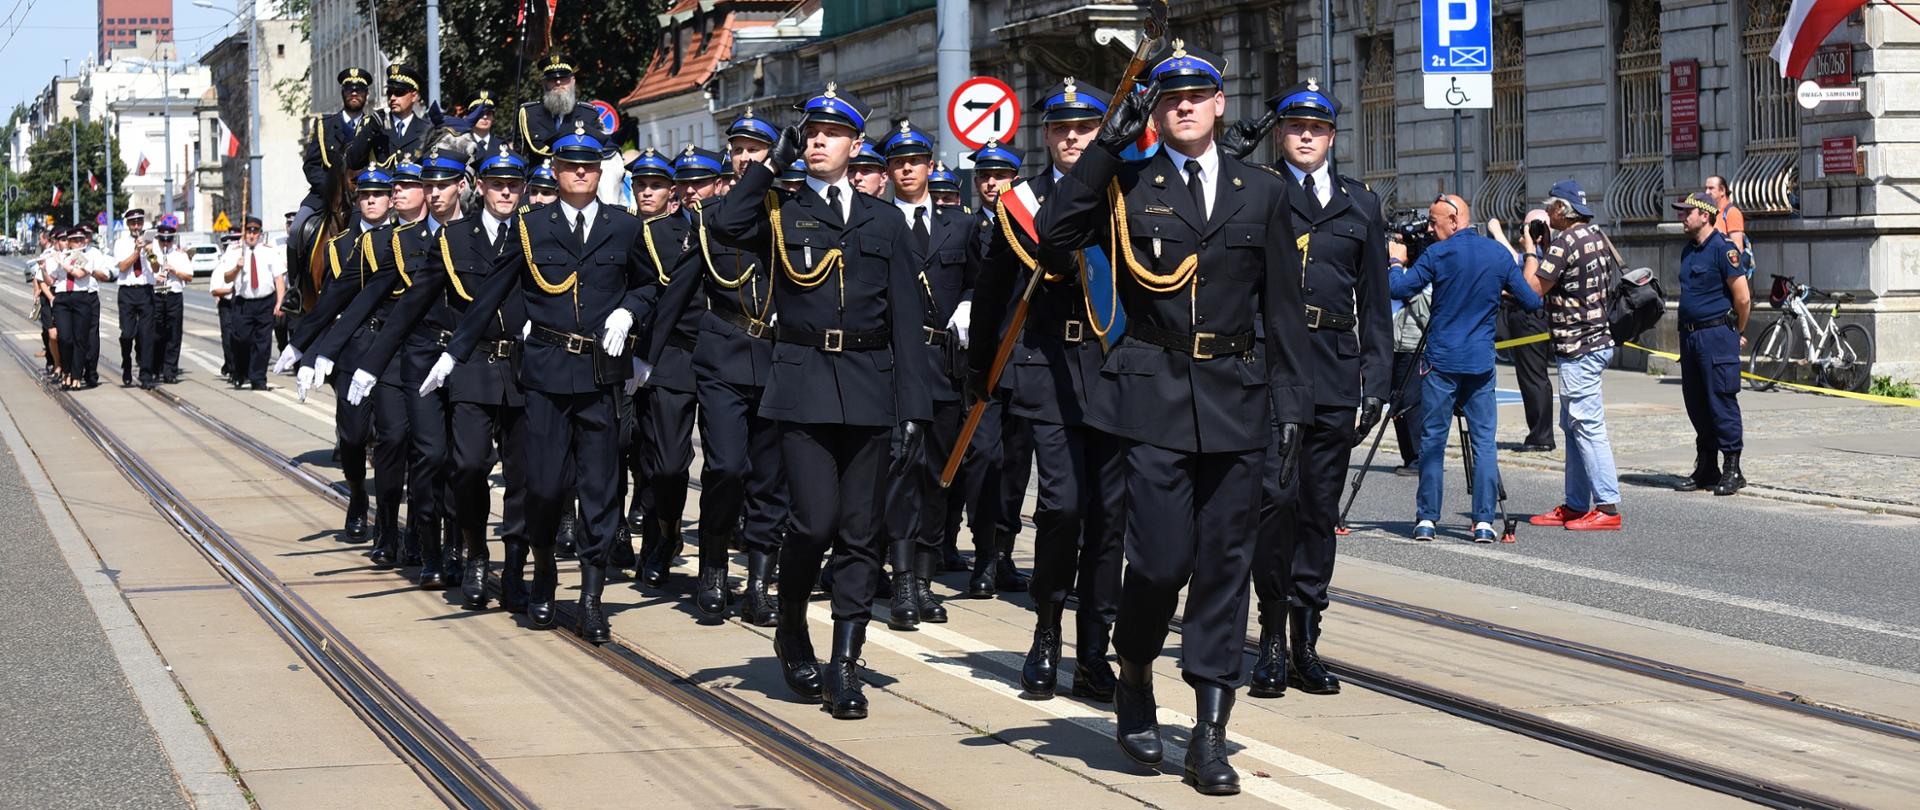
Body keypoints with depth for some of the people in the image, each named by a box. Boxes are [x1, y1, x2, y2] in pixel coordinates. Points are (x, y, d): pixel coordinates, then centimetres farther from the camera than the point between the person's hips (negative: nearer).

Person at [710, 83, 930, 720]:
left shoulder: (884, 220, 13)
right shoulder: (782, 209, 8)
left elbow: (906, 318, 10)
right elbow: (726, 227, -15)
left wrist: (912, 405, 2)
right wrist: (772, 165, -9)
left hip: (869, 390, 2)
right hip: (803, 383, -2)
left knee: (860, 531, 2)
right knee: (815, 520, -11)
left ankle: (845, 667, 7)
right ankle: (791, 631, 15)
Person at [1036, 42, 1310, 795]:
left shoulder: (1263, 193, 10)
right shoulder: (1128, 187, 5)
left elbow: (1283, 308, 10)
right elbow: (1055, 230, -12)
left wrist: (1290, 401, 4)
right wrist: (1109, 143, -12)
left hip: (1235, 399, 2)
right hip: (1155, 394, -2)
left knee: (1224, 563, 3)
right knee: (1163, 558, -8)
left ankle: (1211, 732, 9)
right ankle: (1134, 676, 21)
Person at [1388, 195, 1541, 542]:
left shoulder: (1438, 253, -7)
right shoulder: (1499, 254, 5)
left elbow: (1399, 290, -6)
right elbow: (1532, 302, 8)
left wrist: (1396, 261, 11)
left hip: (1441, 361, -3)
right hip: (1482, 363, 3)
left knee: (1432, 441, 4)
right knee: (1484, 441, 4)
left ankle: (1426, 519, 3)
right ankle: (1484, 522, -1)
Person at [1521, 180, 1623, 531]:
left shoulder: (1566, 243, -17)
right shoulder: (1597, 236, 13)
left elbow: (1533, 289, -17)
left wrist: (1531, 251, -3)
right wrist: (1542, 249, 15)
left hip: (1578, 347, -10)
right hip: (1596, 339, 10)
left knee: (1587, 425, -9)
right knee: (1572, 425, 15)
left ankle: (1607, 506, -11)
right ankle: (1576, 505, 18)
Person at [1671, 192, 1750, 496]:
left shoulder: (1723, 249, -12)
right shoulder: (1688, 251, 14)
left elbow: (1743, 298, -13)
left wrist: (1737, 333, -1)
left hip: (1717, 336, -9)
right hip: (1689, 335, 9)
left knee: (1722, 402, -6)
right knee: (1696, 403, 11)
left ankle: (1732, 471, -2)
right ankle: (1706, 468, 19)